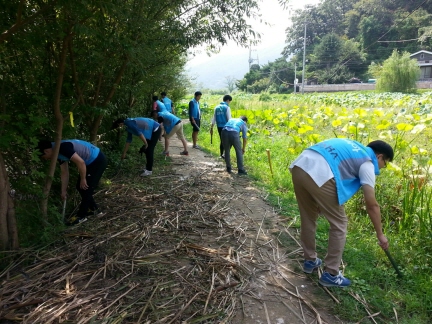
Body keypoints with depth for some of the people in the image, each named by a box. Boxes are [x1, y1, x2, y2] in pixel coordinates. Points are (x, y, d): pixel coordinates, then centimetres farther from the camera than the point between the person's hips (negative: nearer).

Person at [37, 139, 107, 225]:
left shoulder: (62, 148, -24)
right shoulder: (59, 153, 8)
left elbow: (81, 162, -29)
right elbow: (65, 173, 15)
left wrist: (83, 179, -17)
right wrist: (64, 191, 18)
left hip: (98, 161, -10)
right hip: (91, 162, 10)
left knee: (86, 188, -4)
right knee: (80, 187, 15)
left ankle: (81, 216, 10)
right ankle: (94, 209, 28)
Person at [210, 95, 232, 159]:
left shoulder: (217, 107, 10)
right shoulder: (227, 107, -8)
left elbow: (214, 118, 12)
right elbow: (229, 119, -12)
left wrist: (211, 128, 15)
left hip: (219, 127, 6)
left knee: (222, 141, 14)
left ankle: (222, 154, 18)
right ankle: (226, 154, -3)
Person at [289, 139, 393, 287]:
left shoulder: (352, 146, 33)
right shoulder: (367, 163, 12)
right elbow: (372, 205, 9)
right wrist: (380, 234, 20)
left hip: (299, 167, 8)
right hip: (319, 175, -8)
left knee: (307, 218, 25)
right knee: (339, 224, 10)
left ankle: (310, 260, 40)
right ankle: (330, 274, 17)